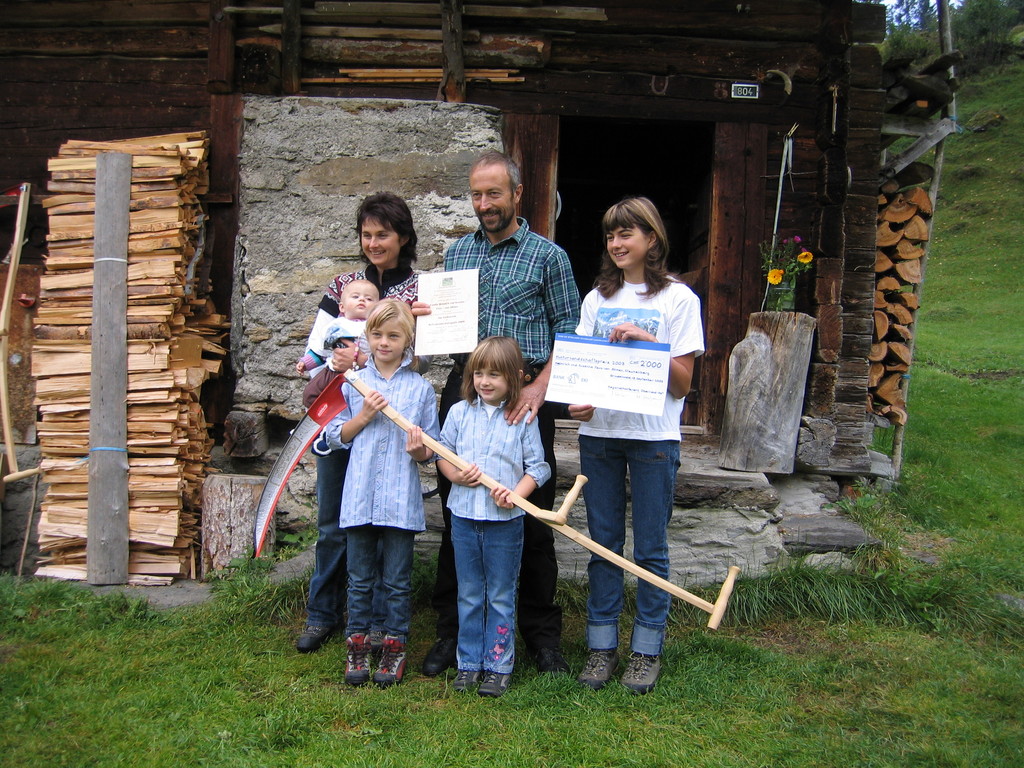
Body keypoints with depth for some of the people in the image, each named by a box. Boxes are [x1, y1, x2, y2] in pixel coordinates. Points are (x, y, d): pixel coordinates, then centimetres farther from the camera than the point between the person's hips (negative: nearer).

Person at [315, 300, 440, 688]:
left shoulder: (421, 388, 4)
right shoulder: (354, 384, 8)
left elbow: (430, 452, 5)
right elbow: (334, 437, 7)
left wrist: (418, 449, -18)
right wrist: (364, 416, -7)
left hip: (401, 499, -1)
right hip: (360, 496, 1)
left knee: (397, 580, 6)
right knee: (360, 577, 10)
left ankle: (395, 646, 19)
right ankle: (357, 645, 21)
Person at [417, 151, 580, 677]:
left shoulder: (548, 256, 2)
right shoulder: (458, 252, 15)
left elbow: (569, 330, -3)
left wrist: (540, 386, -16)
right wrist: (422, 317, 0)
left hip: (525, 395, -3)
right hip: (463, 388, 4)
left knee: (531, 516, 4)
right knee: (457, 513, 7)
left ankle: (541, 633, 18)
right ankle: (453, 629, 20)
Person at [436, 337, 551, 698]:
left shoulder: (523, 418, -4)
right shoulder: (460, 412, 3)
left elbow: (537, 467, -3)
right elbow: (441, 453, 7)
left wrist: (516, 493, -19)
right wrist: (456, 475, -12)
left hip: (505, 520, -2)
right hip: (464, 517, 3)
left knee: (500, 596, 8)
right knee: (469, 595, 14)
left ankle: (498, 665, 19)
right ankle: (469, 662, 25)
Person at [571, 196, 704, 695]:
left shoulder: (678, 298, -1)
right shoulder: (597, 298, 12)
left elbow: (682, 382, -4)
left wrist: (644, 341, -17)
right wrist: (579, 400, -7)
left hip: (653, 436, -3)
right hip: (598, 433, 4)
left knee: (650, 547, 4)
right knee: (603, 543, 9)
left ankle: (646, 650, 17)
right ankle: (602, 645, 19)